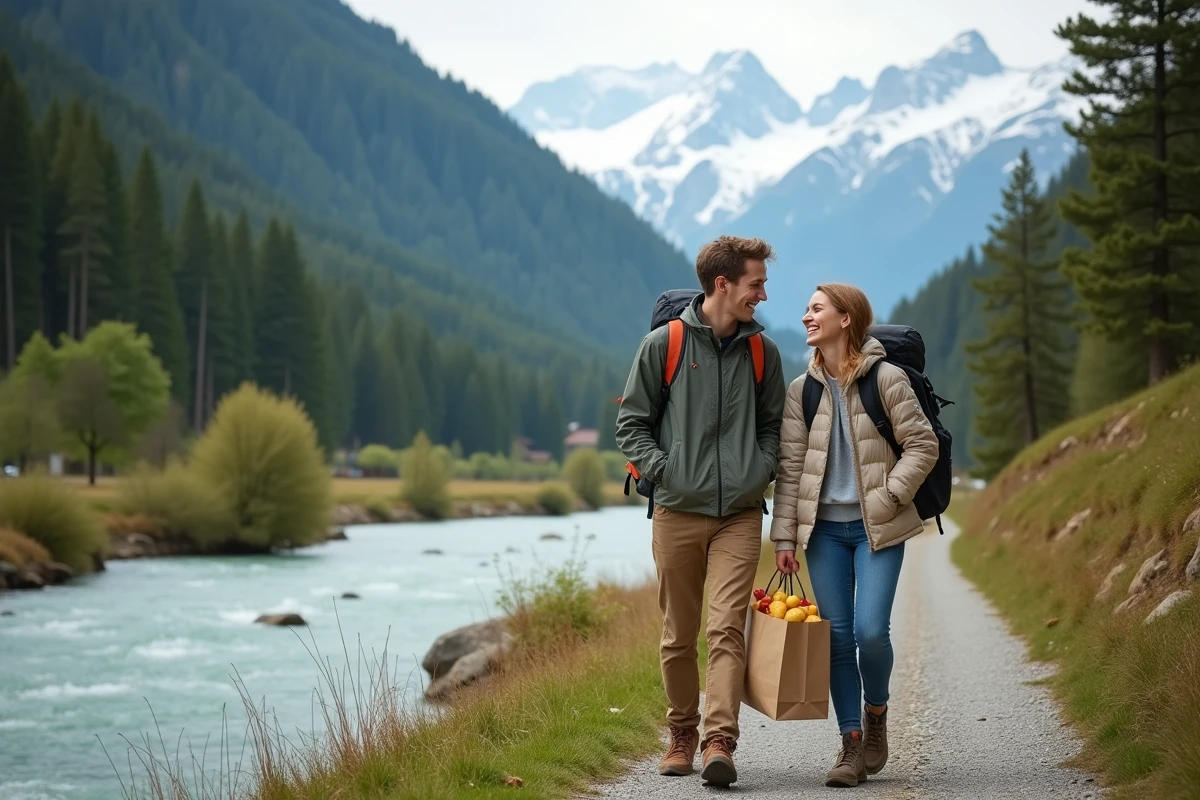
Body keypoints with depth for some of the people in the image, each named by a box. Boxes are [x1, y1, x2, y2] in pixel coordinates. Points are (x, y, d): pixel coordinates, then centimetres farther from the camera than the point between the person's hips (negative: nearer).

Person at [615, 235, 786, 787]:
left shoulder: (762, 352, 9)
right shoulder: (663, 344, 0)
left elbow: (774, 424, 20)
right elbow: (631, 424, 5)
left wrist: (762, 470, 2)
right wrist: (663, 470, -9)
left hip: (740, 514, 1)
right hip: (677, 512, -1)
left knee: (727, 628, -12)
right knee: (678, 636, 6)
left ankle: (719, 742, -17)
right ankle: (682, 735, 21)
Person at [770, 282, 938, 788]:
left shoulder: (886, 379, -5)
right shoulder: (801, 390, 6)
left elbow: (923, 445, -2)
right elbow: (789, 467, 6)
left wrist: (889, 497, -11)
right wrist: (784, 536, 2)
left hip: (876, 527, -4)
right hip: (823, 527, 4)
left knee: (871, 630, -13)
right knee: (836, 635, 1)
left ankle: (875, 714, 16)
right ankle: (852, 745, 9)